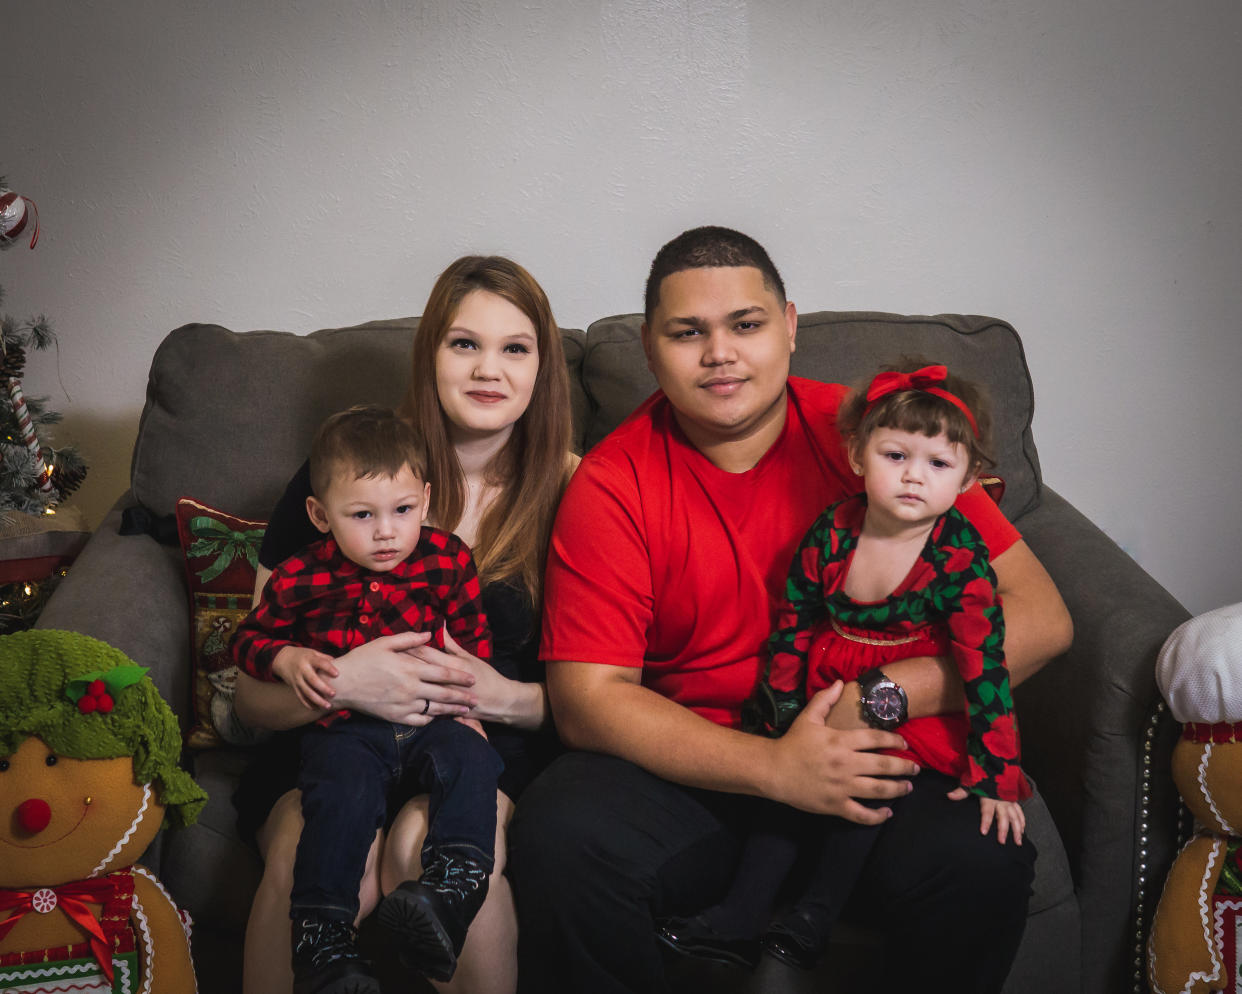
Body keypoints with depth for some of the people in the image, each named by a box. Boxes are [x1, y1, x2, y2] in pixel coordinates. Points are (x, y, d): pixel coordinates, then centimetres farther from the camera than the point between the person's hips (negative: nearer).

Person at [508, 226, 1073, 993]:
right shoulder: (613, 483, -4)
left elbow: (1040, 619, -6)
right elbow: (588, 697, -11)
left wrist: (874, 699, -18)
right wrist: (776, 767, -23)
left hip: (870, 769, 1)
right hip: (691, 767, 0)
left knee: (982, 858, -28)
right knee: (561, 834, -28)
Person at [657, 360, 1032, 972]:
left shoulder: (960, 557, -18)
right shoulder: (831, 533, -9)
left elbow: (984, 664, -17)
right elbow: (793, 627, 3)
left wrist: (994, 776, -19)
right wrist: (775, 714, 9)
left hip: (918, 708, -4)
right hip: (828, 694, 4)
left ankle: (813, 920, -5)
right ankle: (739, 918, 3)